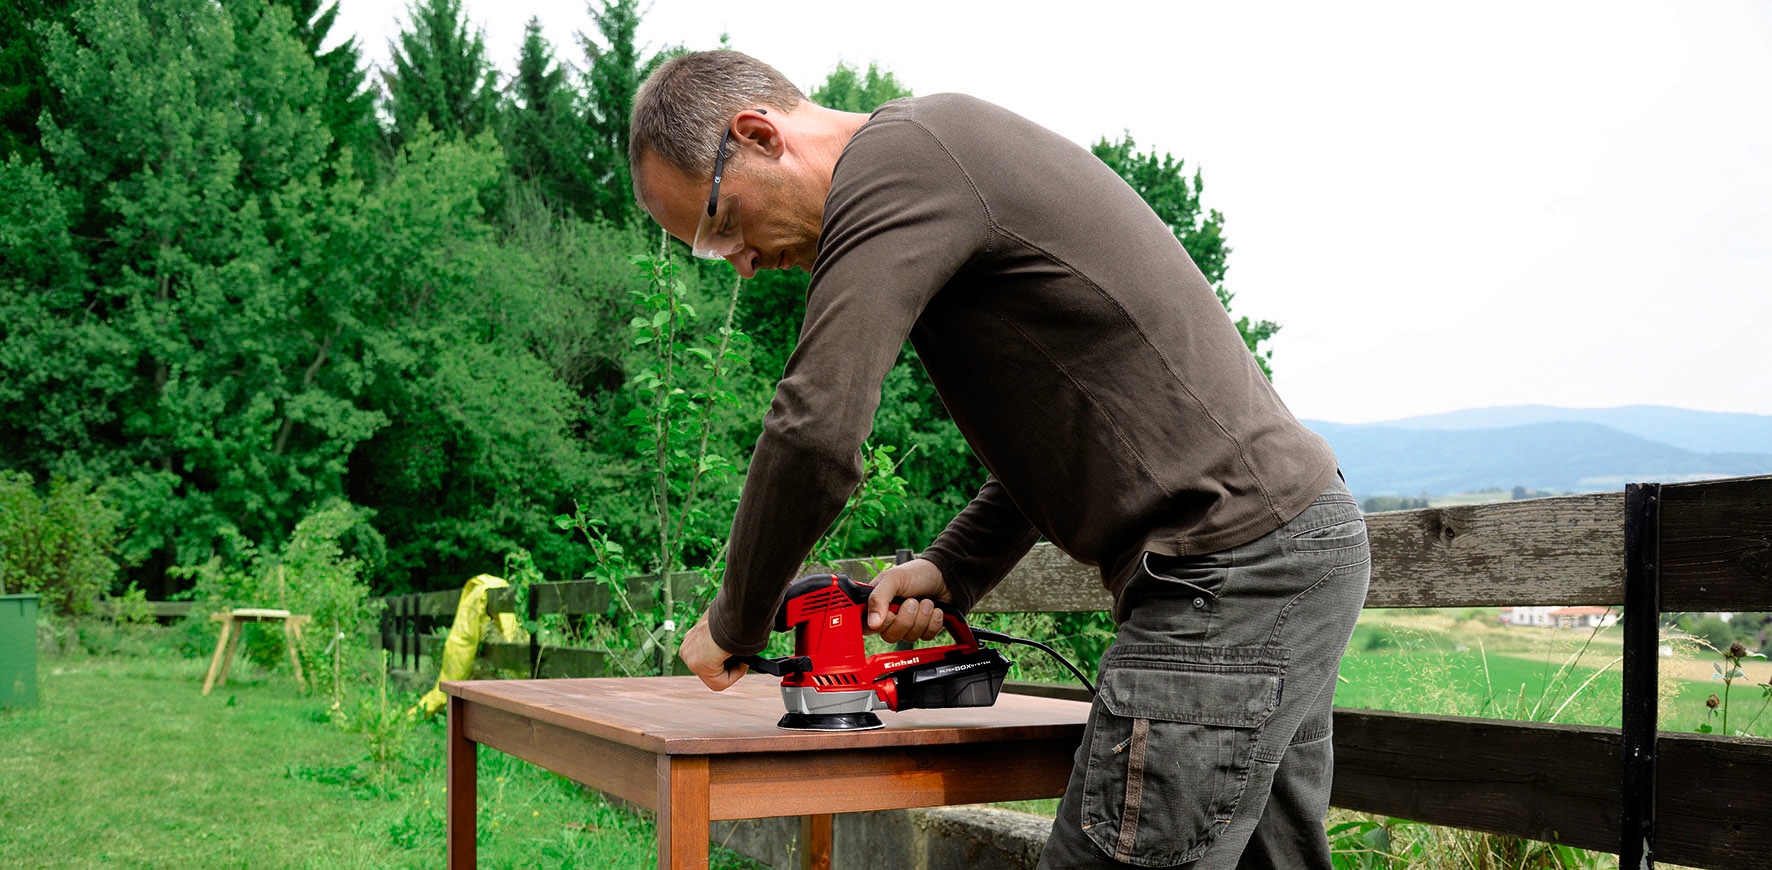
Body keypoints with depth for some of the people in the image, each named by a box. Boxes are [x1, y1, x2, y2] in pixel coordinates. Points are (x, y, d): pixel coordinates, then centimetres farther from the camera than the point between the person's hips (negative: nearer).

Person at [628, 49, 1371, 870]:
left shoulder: (897, 158, -11)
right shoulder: (955, 157, 21)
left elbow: (815, 436, -21)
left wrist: (733, 624, -4)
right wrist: (949, 570, 12)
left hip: (1233, 568, -11)